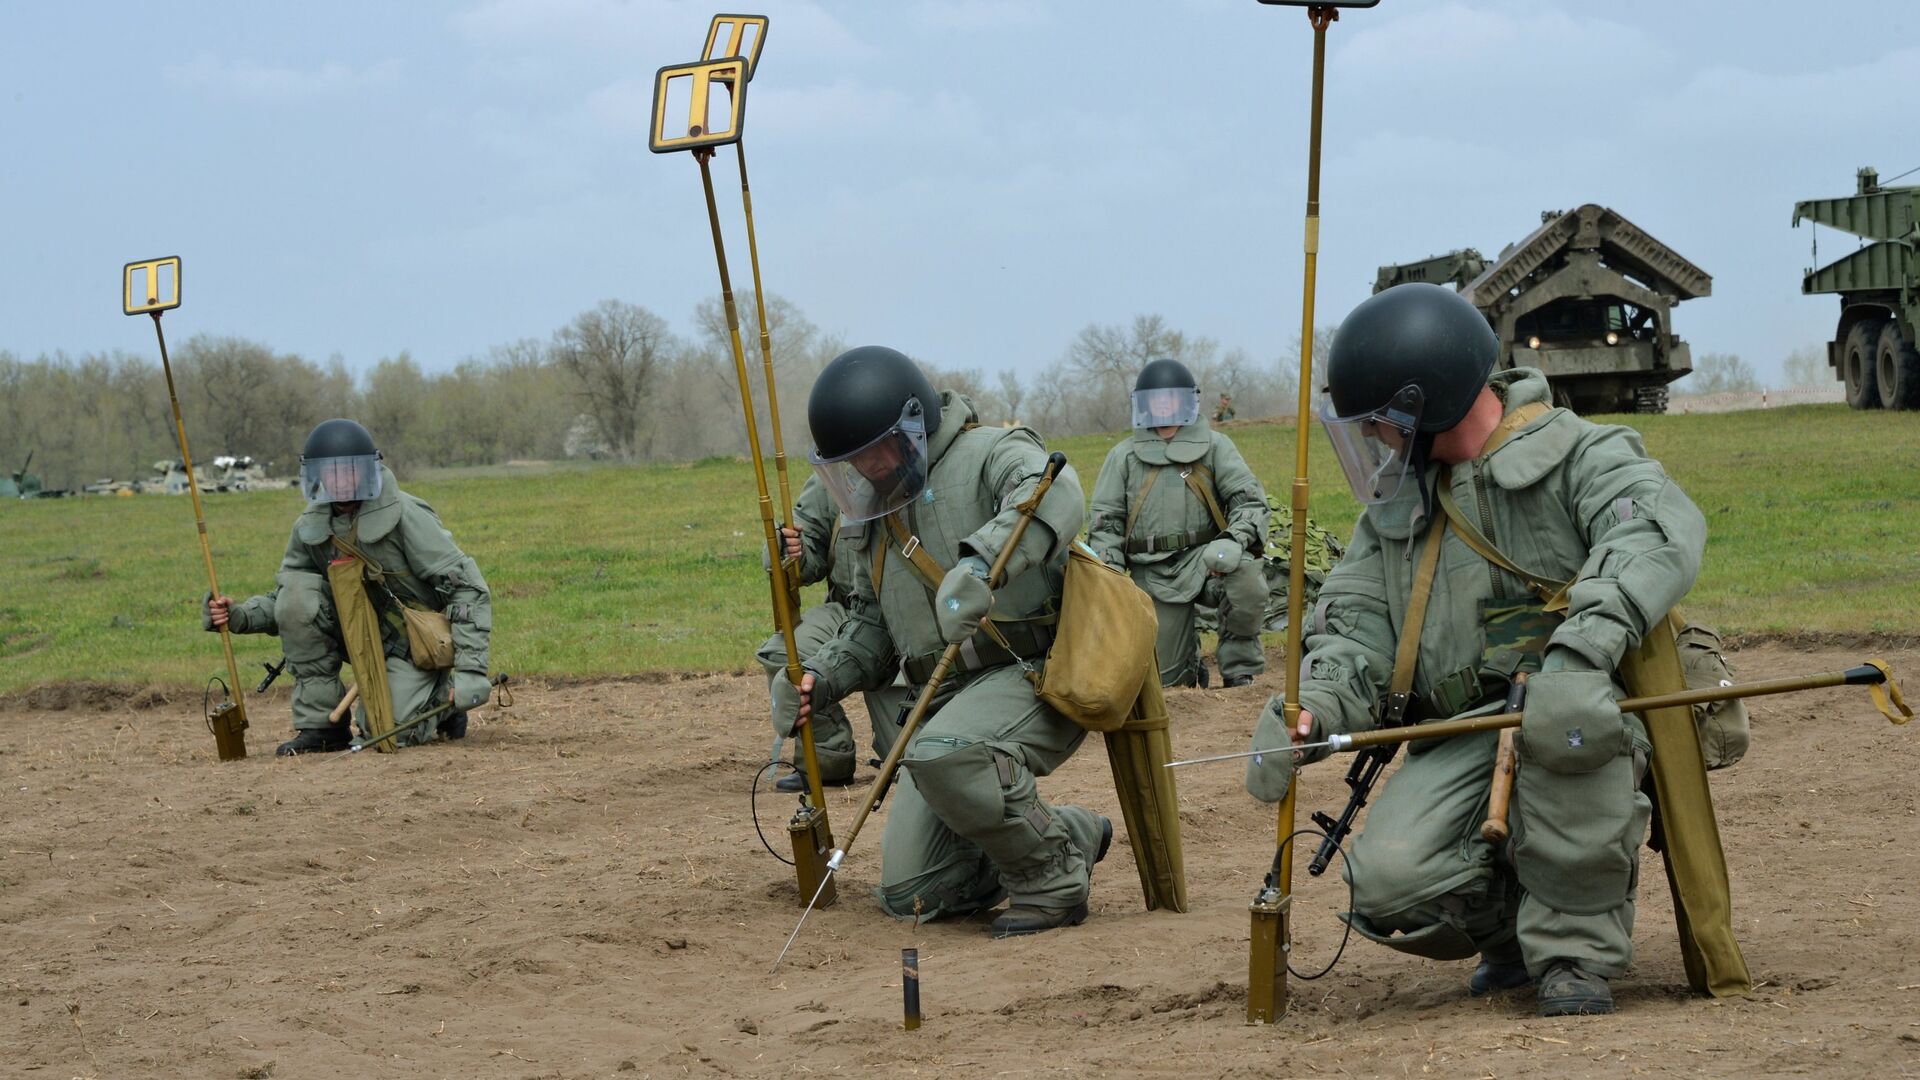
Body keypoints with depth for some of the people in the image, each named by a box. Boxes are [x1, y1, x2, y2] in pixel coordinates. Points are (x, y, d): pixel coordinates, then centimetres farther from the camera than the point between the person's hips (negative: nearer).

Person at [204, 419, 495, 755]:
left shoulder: (405, 516, -18)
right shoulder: (311, 527, -3)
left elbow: (468, 588, -18)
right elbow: (286, 602, 7)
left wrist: (470, 670, -25)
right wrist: (239, 616, -15)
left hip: (410, 642, -5)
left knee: (390, 734, -23)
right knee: (297, 589, -18)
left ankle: (441, 699, 14)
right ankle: (320, 722, -11)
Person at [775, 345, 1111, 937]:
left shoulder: (990, 454, -8)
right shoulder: (880, 512, 19)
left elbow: (1054, 494, -32)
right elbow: (871, 624, 28)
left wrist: (980, 564, -48)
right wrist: (820, 677, 8)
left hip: (1031, 672, -9)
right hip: (950, 701, 9)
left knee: (941, 755, -39)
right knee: (910, 894, -1)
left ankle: (1051, 880, -16)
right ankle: (1071, 835, 19)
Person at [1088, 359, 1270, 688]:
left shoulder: (1214, 447, 8)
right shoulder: (1124, 456, 13)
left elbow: (1250, 498, 0)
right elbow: (1105, 522, 13)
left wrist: (1234, 540, -20)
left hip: (1205, 558, -1)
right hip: (1154, 573, 1)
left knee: (1247, 580, -36)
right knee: (1168, 676, -3)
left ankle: (1239, 670, -12)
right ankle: (1189, 653, 36)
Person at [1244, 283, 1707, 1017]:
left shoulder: (1581, 456, -4)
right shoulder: (1397, 500, 18)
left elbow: (1659, 532, -25)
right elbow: (1357, 622, 11)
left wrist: (1578, 652, -42)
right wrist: (1315, 708, -12)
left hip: (1584, 722, -4)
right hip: (1461, 748, 5)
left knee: (1569, 717, -41)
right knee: (1389, 884, -23)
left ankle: (1576, 949, -20)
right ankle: (1519, 927, 10)